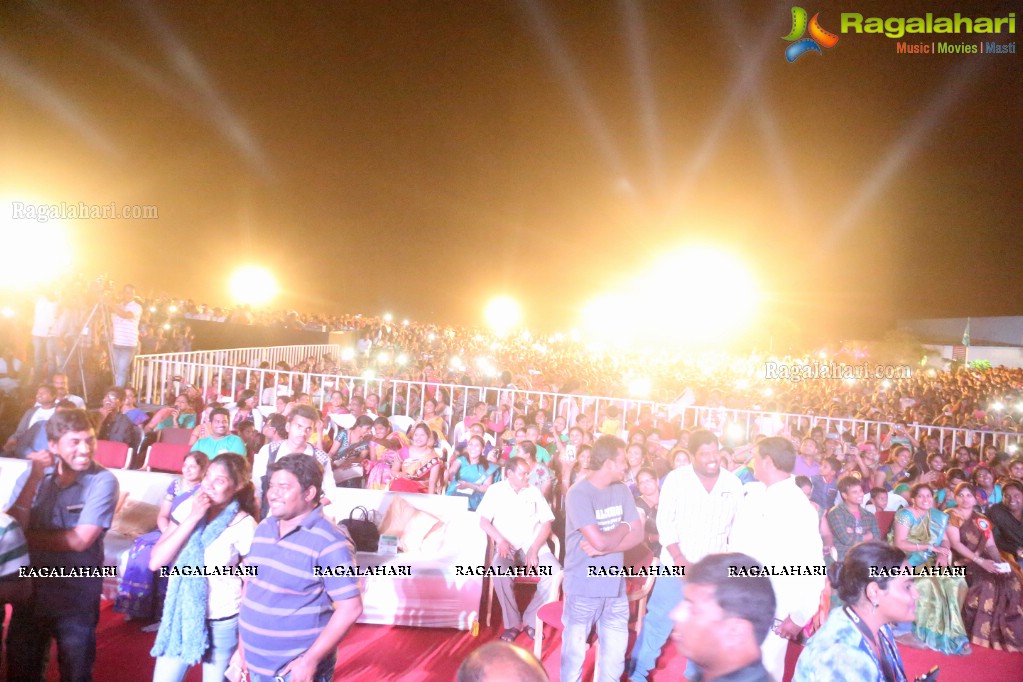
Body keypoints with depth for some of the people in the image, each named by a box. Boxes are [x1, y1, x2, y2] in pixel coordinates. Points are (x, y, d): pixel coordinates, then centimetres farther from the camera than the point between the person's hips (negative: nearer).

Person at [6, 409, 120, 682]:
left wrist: (29, 536, -7)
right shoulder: (40, 477, -1)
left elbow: (79, 540, -19)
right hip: (30, 590, 5)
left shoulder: (103, 481, -16)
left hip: (75, 597, -5)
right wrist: (34, 478, -18)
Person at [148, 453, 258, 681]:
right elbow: (156, 562, -9)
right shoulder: (187, 508, -4)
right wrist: (192, 519, -19)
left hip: (222, 624, -3)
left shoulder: (244, 526, -14)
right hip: (180, 617, 3)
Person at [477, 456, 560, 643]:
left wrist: (534, 549, -9)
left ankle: (530, 620, -8)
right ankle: (512, 623, -16)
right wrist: (500, 540, -18)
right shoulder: (495, 490, 4)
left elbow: (546, 524, 6)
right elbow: (483, 521, -2)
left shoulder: (534, 492, 9)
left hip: (534, 545, 2)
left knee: (556, 572, -25)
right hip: (508, 546, -2)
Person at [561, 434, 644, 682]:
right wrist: (624, 527, -3)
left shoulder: (621, 490, 4)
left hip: (615, 587, 5)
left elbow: (638, 535, 1)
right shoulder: (578, 493, -16)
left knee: (615, 655, 15)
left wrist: (605, 547, -14)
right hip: (584, 589, -5)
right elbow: (599, 541, -21)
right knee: (575, 652, 10)